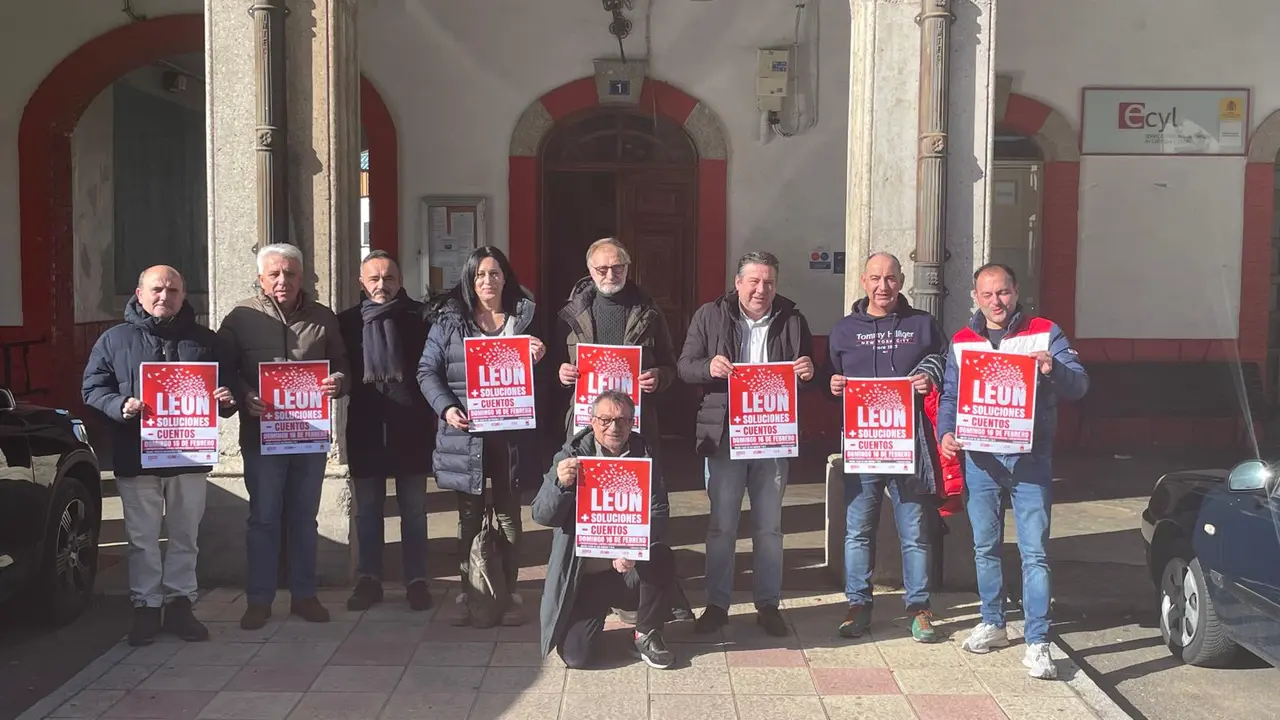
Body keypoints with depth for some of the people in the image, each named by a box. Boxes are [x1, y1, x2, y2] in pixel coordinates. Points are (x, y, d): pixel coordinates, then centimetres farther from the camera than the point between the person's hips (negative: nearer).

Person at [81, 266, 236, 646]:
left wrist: (226, 399, -8)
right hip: (137, 456, -2)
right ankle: (146, 607, 16)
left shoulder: (203, 339, 9)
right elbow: (92, 387, 2)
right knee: (143, 538, 5)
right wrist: (120, 406, -17)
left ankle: (179, 603, 21)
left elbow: (226, 385, 15)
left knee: (185, 536, 10)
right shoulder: (115, 339, 4)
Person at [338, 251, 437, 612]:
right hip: (366, 426, 2)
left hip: (410, 424, -2)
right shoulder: (347, 321, 6)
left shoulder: (420, 316, 0)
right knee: (367, 509, 10)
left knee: (414, 509, 7)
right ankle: (368, 579, 20)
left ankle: (417, 580, 16)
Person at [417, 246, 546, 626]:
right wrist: (447, 408, -13)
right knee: (469, 514, 7)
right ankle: (466, 591, 17)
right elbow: (427, 371, 2)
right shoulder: (449, 320, 5)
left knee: (508, 512, 7)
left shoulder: (525, 317, 8)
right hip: (465, 431, 0)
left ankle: (510, 591, 17)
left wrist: (538, 359, -10)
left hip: (510, 431, 0)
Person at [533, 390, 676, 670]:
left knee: (662, 557, -30)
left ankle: (647, 635, -4)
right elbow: (541, 515, -7)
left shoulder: (645, 455, 0)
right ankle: (600, 610, 22)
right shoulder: (570, 455, -3)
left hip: (631, 567, 1)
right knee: (575, 655, -13)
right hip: (583, 575, -1)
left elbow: (659, 513, -7)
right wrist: (561, 484, -28)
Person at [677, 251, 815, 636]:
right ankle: (717, 604, 17)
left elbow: (807, 370, 10)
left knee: (770, 526, 11)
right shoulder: (710, 316, 1)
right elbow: (685, 366, 0)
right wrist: (709, 367, -21)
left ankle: (768, 604, 23)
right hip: (724, 435, -1)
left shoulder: (791, 320, 4)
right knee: (721, 525, 6)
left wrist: (809, 370, -13)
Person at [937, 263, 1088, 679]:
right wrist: (946, 433, -10)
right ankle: (992, 624, 29)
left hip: (1030, 460, -3)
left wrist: (1054, 370, -26)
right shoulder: (962, 342, 9)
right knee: (985, 548, 13)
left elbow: (1079, 386, -4)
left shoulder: (1045, 333, 1)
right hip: (980, 460, 3)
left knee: (1034, 553, -5)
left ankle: (1037, 643, -1)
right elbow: (950, 396, 9)